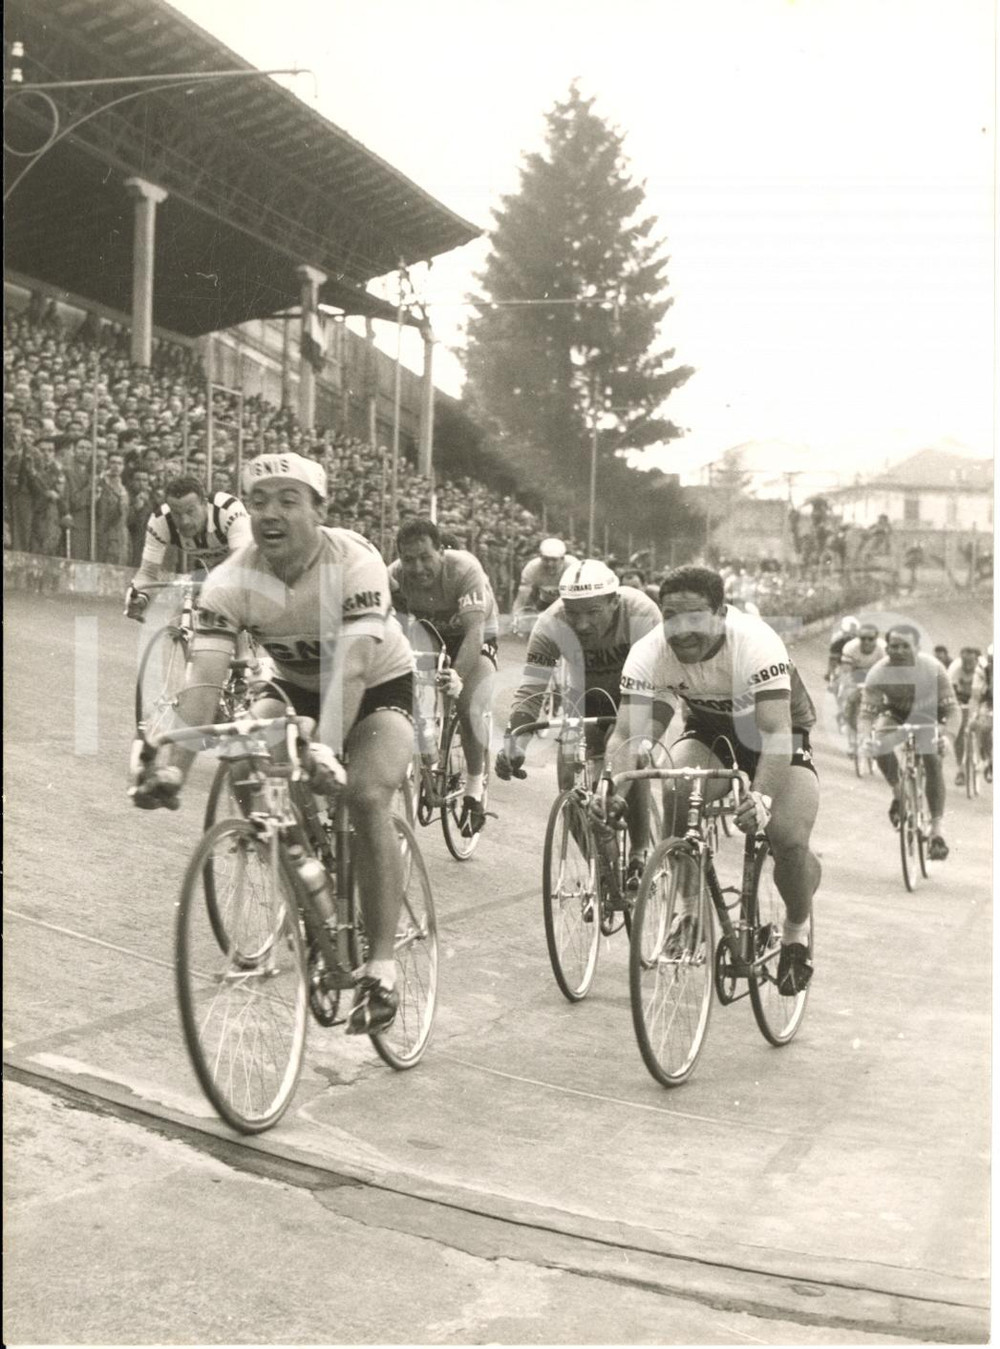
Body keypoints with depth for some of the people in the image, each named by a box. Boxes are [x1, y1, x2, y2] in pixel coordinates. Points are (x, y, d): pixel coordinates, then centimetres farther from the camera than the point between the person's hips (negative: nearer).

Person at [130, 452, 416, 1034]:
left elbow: (350, 665, -42)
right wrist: (174, 767, -44)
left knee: (367, 798, -28)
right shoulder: (232, 581, -22)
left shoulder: (355, 562, -31)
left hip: (380, 686, -4)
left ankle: (382, 966, -19)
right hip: (296, 689, 4)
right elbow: (205, 678, -31)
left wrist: (325, 749, -56)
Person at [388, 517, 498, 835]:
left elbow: (474, 632, -40)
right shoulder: (395, 576, -23)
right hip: (431, 636, 4)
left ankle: (475, 791, -8)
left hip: (475, 638, -4)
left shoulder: (465, 569, -34)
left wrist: (456, 678, -52)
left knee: (469, 709, -25)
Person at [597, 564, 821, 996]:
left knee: (790, 840, -24)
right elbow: (629, 734, -30)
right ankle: (691, 905, -4)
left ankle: (798, 928, 10)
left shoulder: (755, 643, -36)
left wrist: (762, 797, -60)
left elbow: (776, 731, -44)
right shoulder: (649, 653, -25)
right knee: (675, 796, -29)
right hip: (711, 729, 3)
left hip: (782, 736, -3)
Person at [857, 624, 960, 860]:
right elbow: (866, 712, -28)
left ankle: (936, 833, -17)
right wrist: (865, 736, -50)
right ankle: (898, 794, 1)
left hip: (927, 717, -1)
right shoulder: (878, 674, -27)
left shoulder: (933, 669, -29)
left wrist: (948, 736, -50)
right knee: (880, 747, -28)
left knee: (933, 762, -21)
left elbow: (951, 709, -30)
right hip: (895, 716, 1)